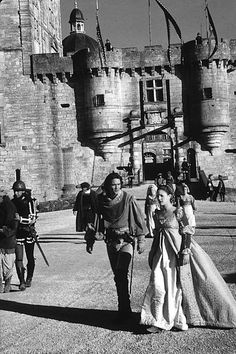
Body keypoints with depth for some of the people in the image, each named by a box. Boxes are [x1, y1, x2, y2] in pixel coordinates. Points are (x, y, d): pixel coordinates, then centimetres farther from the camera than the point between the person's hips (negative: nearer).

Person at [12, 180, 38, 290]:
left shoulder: (30, 202, -10)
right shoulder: (13, 202, 4)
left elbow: (32, 219, -18)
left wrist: (20, 219, -30)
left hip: (29, 233, -3)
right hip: (17, 233, 3)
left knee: (30, 258, 11)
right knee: (19, 258, -7)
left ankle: (29, 279, 29)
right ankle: (22, 282, -5)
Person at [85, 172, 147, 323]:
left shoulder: (128, 198, -9)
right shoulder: (100, 199, 0)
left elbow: (139, 218, -3)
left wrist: (141, 239, -5)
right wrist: (90, 241, 13)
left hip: (126, 239, -4)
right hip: (111, 241, 4)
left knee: (122, 273, -19)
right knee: (117, 275, 10)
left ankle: (124, 309, -11)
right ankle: (125, 310, 23)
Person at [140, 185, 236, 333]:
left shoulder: (178, 212, -7)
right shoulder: (157, 214, 9)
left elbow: (188, 232, -9)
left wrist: (185, 252, -17)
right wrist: (152, 254, 19)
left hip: (177, 250, -4)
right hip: (163, 252, 5)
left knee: (179, 283, 3)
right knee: (158, 284, -4)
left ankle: (180, 320, 16)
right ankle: (159, 321, 4)